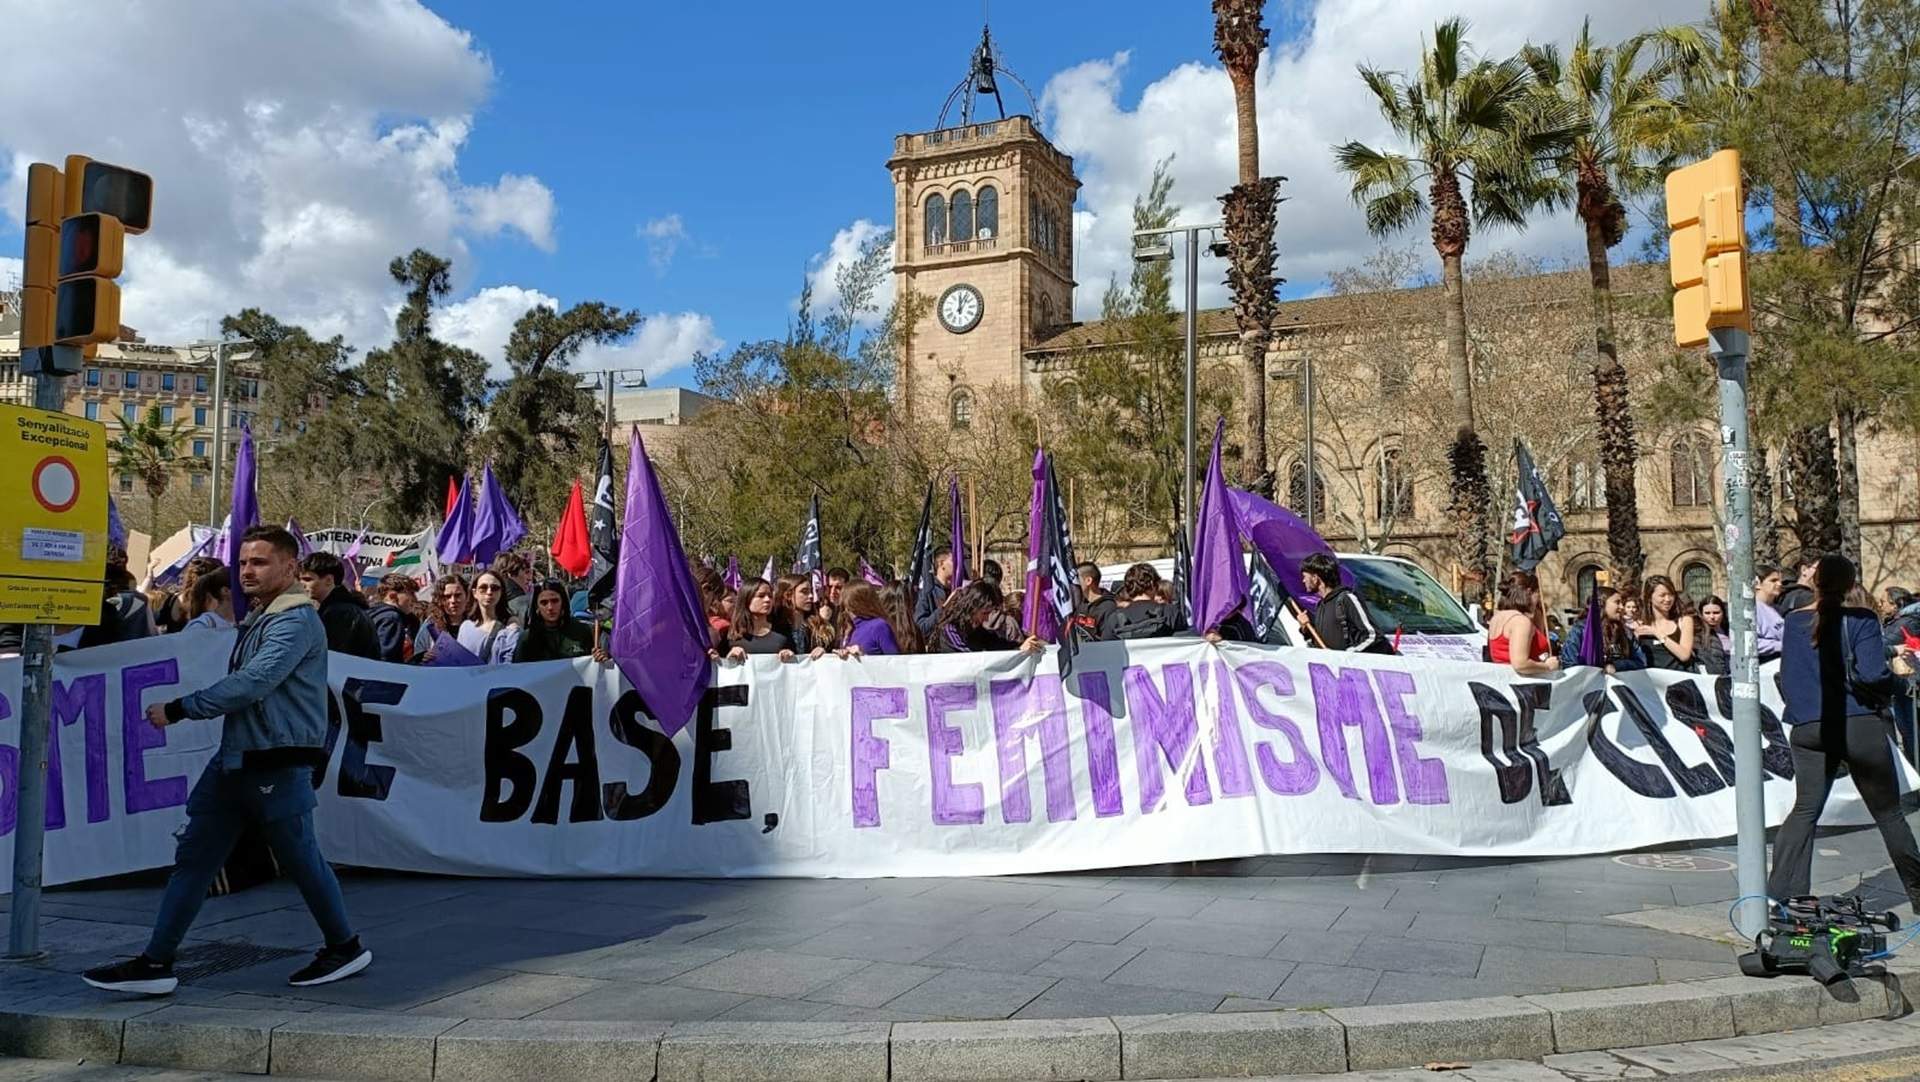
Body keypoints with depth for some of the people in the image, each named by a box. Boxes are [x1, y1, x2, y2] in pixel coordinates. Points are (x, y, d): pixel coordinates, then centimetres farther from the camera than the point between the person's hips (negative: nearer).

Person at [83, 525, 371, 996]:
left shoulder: (296, 621, -14)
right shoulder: (258, 618, 18)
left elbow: (251, 684, -23)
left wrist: (178, 710, -18)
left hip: (279, 767, -9)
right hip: (234, 761, 9)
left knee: (301, 860, 3)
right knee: (193, 858, 6)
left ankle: (346, 947, 20)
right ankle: (155, 962, 10)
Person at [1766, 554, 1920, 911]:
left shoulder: (1795, 621, 5)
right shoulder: (1859, 619, -7)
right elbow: (1871, 675, -16)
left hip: (1808, 729, 3)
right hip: (1859, 726, -3)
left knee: (1805, 810, 4)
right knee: (1888, 812, 11)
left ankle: (1781, 894, -5)